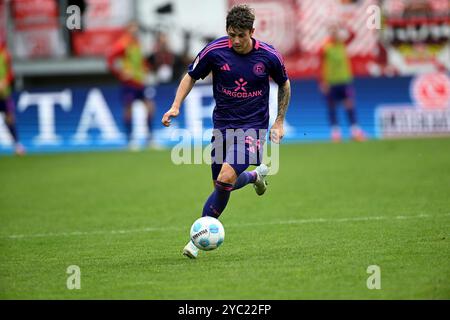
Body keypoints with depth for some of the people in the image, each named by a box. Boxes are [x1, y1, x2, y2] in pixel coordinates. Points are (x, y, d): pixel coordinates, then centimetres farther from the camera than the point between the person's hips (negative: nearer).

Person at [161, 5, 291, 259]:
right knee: (222, 187, 5)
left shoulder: (269, 56, -10)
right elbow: (191, 76, 6)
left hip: (253, 126, -3)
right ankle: (255, 176, 39)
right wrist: (176, 106, -8)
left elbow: (284, 85, 9)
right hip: (223, 124, 3)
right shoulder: (215, 51, -10)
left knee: (226, 177, -22)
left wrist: (280, 122, 9)